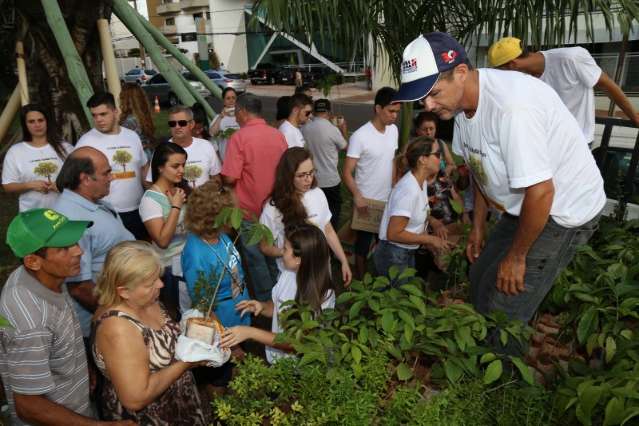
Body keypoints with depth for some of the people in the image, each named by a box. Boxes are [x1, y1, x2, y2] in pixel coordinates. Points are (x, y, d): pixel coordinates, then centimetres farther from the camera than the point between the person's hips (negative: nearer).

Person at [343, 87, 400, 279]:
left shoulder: (394, 130, 1)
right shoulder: (360, 136, -20)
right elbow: (347, 172, -21)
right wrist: (357, 196, -35)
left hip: (388, 200, 6)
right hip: (366, 201, -6)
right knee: (363, 245, 10)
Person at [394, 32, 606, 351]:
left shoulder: (510, 105, -33)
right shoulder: (462, 100, -4)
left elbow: (540, 191, -31)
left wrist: (516, 256, -17)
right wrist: (478, 225, 16)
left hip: (562, 211, -9)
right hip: (521, 206, 9)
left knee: (502, 310, -6)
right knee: (481, 282, 17)